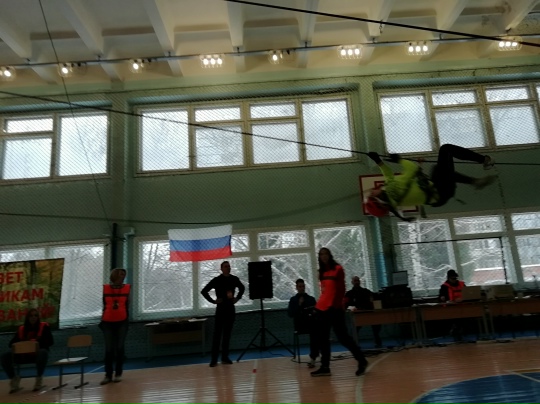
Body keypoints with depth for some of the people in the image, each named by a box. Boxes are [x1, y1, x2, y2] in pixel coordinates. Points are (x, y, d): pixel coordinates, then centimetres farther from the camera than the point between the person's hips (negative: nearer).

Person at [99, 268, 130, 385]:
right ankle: (108, 375, 11)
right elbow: (104, 305, 7)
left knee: (120, 348, 6)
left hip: (122, 321, 0)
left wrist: (127, 319, 5)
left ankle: (118, 373, 15)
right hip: (107, 322, 0)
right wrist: (102, 319, 7)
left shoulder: (126, 288, 2)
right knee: (109, 349, 4)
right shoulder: (106, 288, 0)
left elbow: (127, 305, 6)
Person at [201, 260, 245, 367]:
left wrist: (237, 298, 11)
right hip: (221, 308, -4)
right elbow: (204, 291, -6)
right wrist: (213, 301, -9)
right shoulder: (216, 280, -8)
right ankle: (214, 359, 1)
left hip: (231, 308, 4)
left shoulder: (234, 279, 3)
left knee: (227, 334, 9)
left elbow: (242, 288, 22)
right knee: (217, 334, -3)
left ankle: (225, 357, 17)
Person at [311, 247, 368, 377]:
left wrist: (338, 304, -15)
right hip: (322, 308, 7)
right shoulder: (322, 272, 14)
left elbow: (341, 289, -6)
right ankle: (325, 367, 15)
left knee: (342, 337, -4)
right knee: (322, 339, 7)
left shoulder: (338, 269, -3)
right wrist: (318, 305, 13)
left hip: (335, 308, -7)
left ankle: (362, 361, 12)